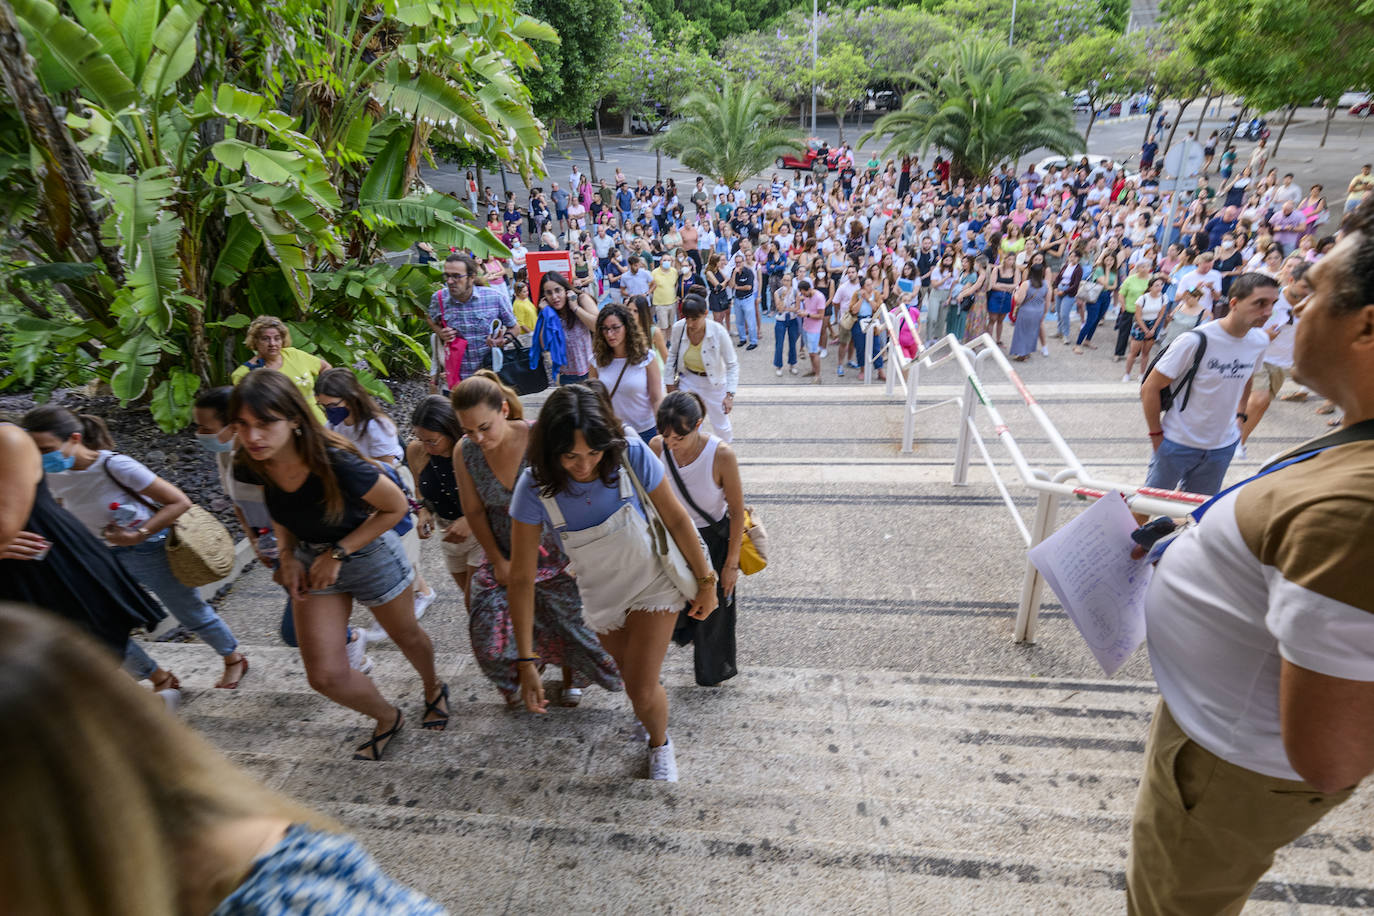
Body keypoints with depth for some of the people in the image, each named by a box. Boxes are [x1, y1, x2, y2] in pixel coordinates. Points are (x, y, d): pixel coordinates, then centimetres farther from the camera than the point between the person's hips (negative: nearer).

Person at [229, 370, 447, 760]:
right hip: (311, 559, 5)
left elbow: (396, 506, -20)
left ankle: (434, 688, 53)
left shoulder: (336, 463, -34)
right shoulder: (252, 468, -17)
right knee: (325, 676, 2)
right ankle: (388, 718, 32)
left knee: (406, 636, 20)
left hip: (369, 555, -4)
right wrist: (288, 555, -7)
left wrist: (339, 553, -20)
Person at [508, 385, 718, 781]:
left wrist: (705, 581, -5)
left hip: (653, 584, -2)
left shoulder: (632, 455, -30)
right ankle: (649, 708, 60)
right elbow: (522, 578, -20)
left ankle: (660, 744, 33)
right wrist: (526, 662, -18)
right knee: (632, 674, 23)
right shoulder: (534, 488, -27)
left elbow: (676, 519, -15)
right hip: (601, 595, 2)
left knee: (642, 690, -2)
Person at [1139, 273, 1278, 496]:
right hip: (1178, 443, -5)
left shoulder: (1260, 340, -2)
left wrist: (1239, 416, 11)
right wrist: (1156, 435, -12)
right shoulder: (1196, 341, -21)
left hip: (1223, 446, 5)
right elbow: (1149, 388, -16)